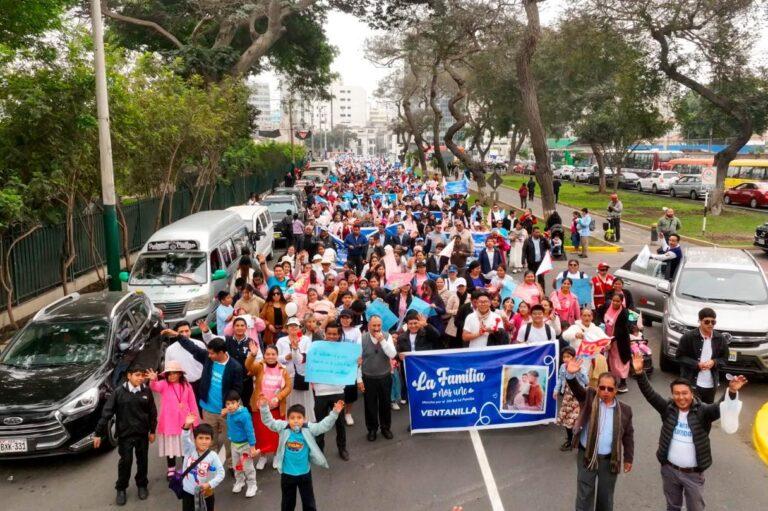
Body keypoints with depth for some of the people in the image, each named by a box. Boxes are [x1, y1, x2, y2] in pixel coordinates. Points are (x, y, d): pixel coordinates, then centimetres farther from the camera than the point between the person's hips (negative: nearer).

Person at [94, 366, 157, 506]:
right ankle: (121, 489, 23)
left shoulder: (146, 391, -4)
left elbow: (152, 412, 4)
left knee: (142, 461, 13)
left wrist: (152, 431, 6)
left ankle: (142, 485, 32)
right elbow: (107, 413, -10)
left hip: (142, 433, 2)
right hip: (125, 434, -2)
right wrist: (98, 433, -12)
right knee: (125, 462, 5)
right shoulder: (119, 392, -10)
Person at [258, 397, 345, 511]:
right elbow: (269, 421, -15)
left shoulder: (309, 429, -14)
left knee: (308, 501, 16)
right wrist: (264, 407, -29)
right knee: (288, 501, 20)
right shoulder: (283, 428, -12)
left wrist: (334, 413, -32)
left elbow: (324, 425, -19)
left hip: (304, 473, 0)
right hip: (287, 473, 0)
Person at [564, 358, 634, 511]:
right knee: (584, 495, 9)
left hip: (610, 460, 1)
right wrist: (571, 375, -45)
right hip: (586, 457, -1)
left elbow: (628, 436, 7)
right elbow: (576, 388, -24)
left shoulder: (624, 410, -1)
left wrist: (628, 458, 7)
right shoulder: (589, 398, -6)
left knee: (606, 496, 17)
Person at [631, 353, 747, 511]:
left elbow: (721, 408, -31)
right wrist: (639, 372, -31)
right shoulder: (668, 408, -7)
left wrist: (731, 391, -51)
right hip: (669, 469, 2)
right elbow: (649, 394, -16)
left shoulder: (702, 411, -14)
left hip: (693, 473, -2)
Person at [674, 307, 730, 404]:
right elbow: (679, 356, -6)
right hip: (692, 383, -4)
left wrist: (714, 362, -11)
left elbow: (725, 359, 10)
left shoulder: (720, 339, 3)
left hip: (711, 384, 4)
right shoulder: (688, 336, -9)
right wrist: (697, 364, -18)